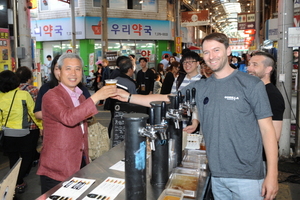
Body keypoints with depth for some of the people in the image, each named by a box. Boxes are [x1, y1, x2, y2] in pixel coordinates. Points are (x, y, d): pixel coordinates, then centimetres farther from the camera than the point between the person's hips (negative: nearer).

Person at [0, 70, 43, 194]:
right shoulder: (24, 95, -13)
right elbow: (34, 113, -6)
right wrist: (42, 127, 7)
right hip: (22, 134, -4)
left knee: (13, 160, 18)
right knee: (27, 158, 15)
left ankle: (15, 182, 31)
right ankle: (18, 182, 3)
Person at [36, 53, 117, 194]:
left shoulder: (80, 96, 11)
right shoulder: (51, 96, -12)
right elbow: (67, 118, -33)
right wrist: (96, 97, -35)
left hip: (80, 163, 7)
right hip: (56, 168, -7)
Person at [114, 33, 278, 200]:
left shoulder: (252, 85, -8)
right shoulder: (200, 87, 3)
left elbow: (267, 129, -7)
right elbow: (166, 99, 6)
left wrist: (272, 174, -11)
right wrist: (129, 97, 0)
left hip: (246, 175, -3)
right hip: (216, 175, 4)